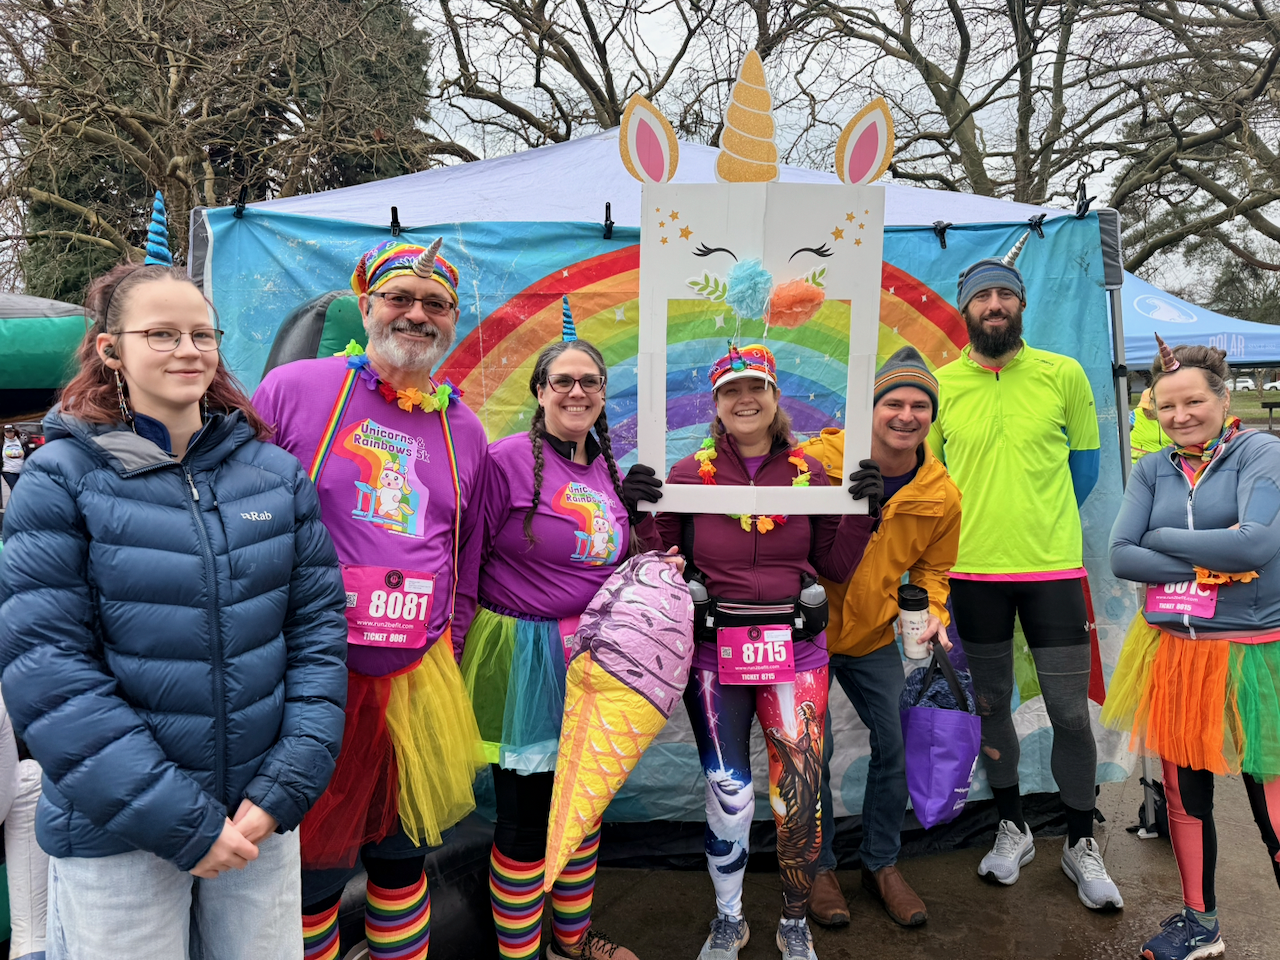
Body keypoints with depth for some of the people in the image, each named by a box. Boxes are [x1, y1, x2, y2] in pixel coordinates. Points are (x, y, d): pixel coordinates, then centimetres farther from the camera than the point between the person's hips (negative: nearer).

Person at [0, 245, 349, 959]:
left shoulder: (277, 472, 1)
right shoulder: (63, 478, -8)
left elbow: (318, 625, 0)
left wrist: (286, 788, -8)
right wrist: (179, 821, -16)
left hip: (263, 818, 3)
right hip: (115, 834, -2)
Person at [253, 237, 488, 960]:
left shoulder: (464, 430, 9)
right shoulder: (292, 390, -3)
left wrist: (446, 653, 12)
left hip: (417, 680, 4)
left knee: (403, 856, 17)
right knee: (311, 871, 9)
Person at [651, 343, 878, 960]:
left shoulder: (809, 473, 6)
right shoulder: (690, 473, 2)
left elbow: (835, 566, 9)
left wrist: (862, 512, -5)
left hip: (796, 651, 1)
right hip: (714, 651, -1)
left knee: (799, 794, -1)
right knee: (728, 794, 3)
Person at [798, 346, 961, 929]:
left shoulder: (942, 496, -7)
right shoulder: (819, 461, -19)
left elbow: (931, 570, 8)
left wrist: (931, 613, -11)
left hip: (872, 637, 4)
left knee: (894, 745, 6)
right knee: (814, 749, 0)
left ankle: (881, 864, 28)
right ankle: (819, 867, 22)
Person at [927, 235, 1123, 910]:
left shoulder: (1063, 373, 0)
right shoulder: (938, 385, 1)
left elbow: (1085, 462, 11)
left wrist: (1044, 525, 7)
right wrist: (963, 531, 4)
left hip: (1052, 568, -1)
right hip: (971, 571, 1)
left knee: (1070, 710, 3)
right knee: (989, 703, 12)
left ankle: (1081, 843, 24)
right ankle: (1011, 827, 31)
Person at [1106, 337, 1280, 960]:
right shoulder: (1152, 470, 6)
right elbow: (1120, 556, -4)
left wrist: (1161, 537, -11)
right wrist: (1208, 566, -14)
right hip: (1172, 651, 4)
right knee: (1184, 796, 15)